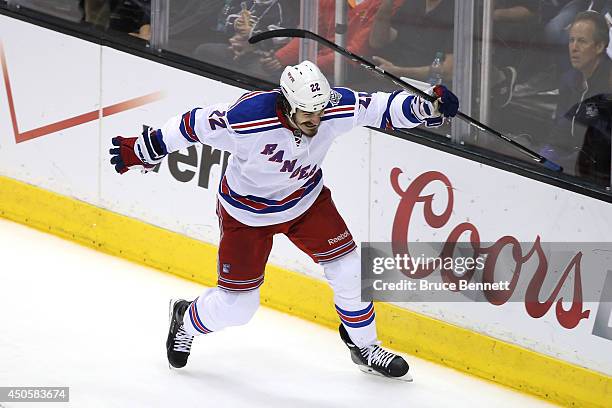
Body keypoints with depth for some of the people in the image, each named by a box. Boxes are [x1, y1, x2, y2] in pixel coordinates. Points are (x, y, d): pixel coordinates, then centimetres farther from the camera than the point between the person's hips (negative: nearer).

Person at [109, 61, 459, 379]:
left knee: (350, 270, -1)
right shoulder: (246, 119, -37)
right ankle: (186, 321, 37)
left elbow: (383, 107, -14)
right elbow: (194, 126, -24)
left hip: (306, 199, 4)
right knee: (236, 306, 3)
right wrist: (139, 152, -17)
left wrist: (431, 108, -25)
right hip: (248, 212, -4)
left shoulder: (337, 107, -26)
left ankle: (365, 348, 23)